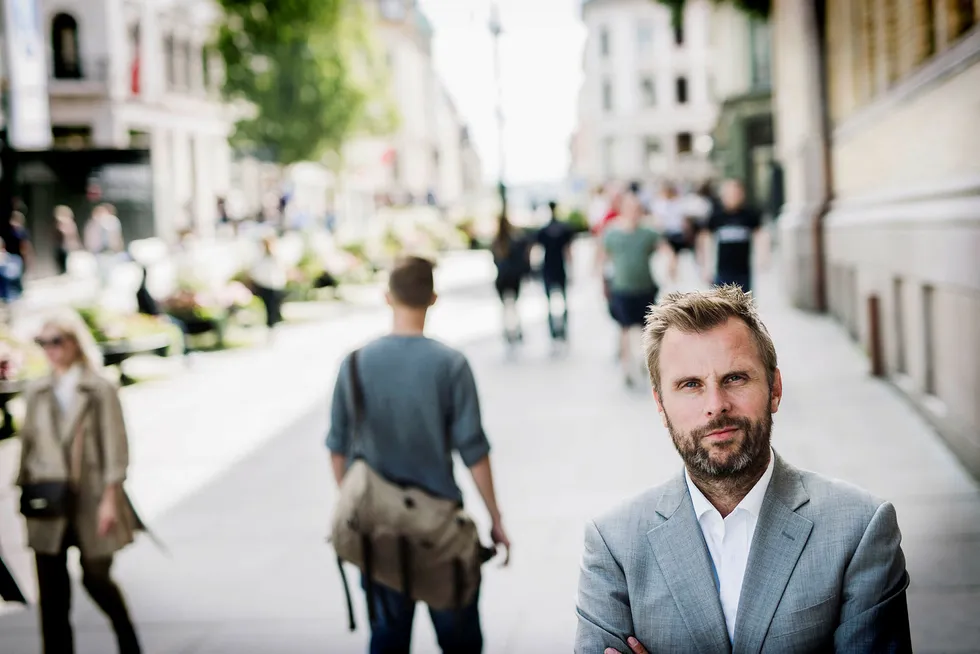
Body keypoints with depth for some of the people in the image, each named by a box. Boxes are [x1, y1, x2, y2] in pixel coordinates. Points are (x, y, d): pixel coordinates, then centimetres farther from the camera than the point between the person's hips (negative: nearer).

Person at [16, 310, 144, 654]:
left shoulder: (101, 390, -4)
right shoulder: (36, 392, 7)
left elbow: (114, 446, -7)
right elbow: (28, 443, 11)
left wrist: (110, 498, -12)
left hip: (91, 501, -3)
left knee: (97, 578, 6)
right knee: (51, 591, 3)